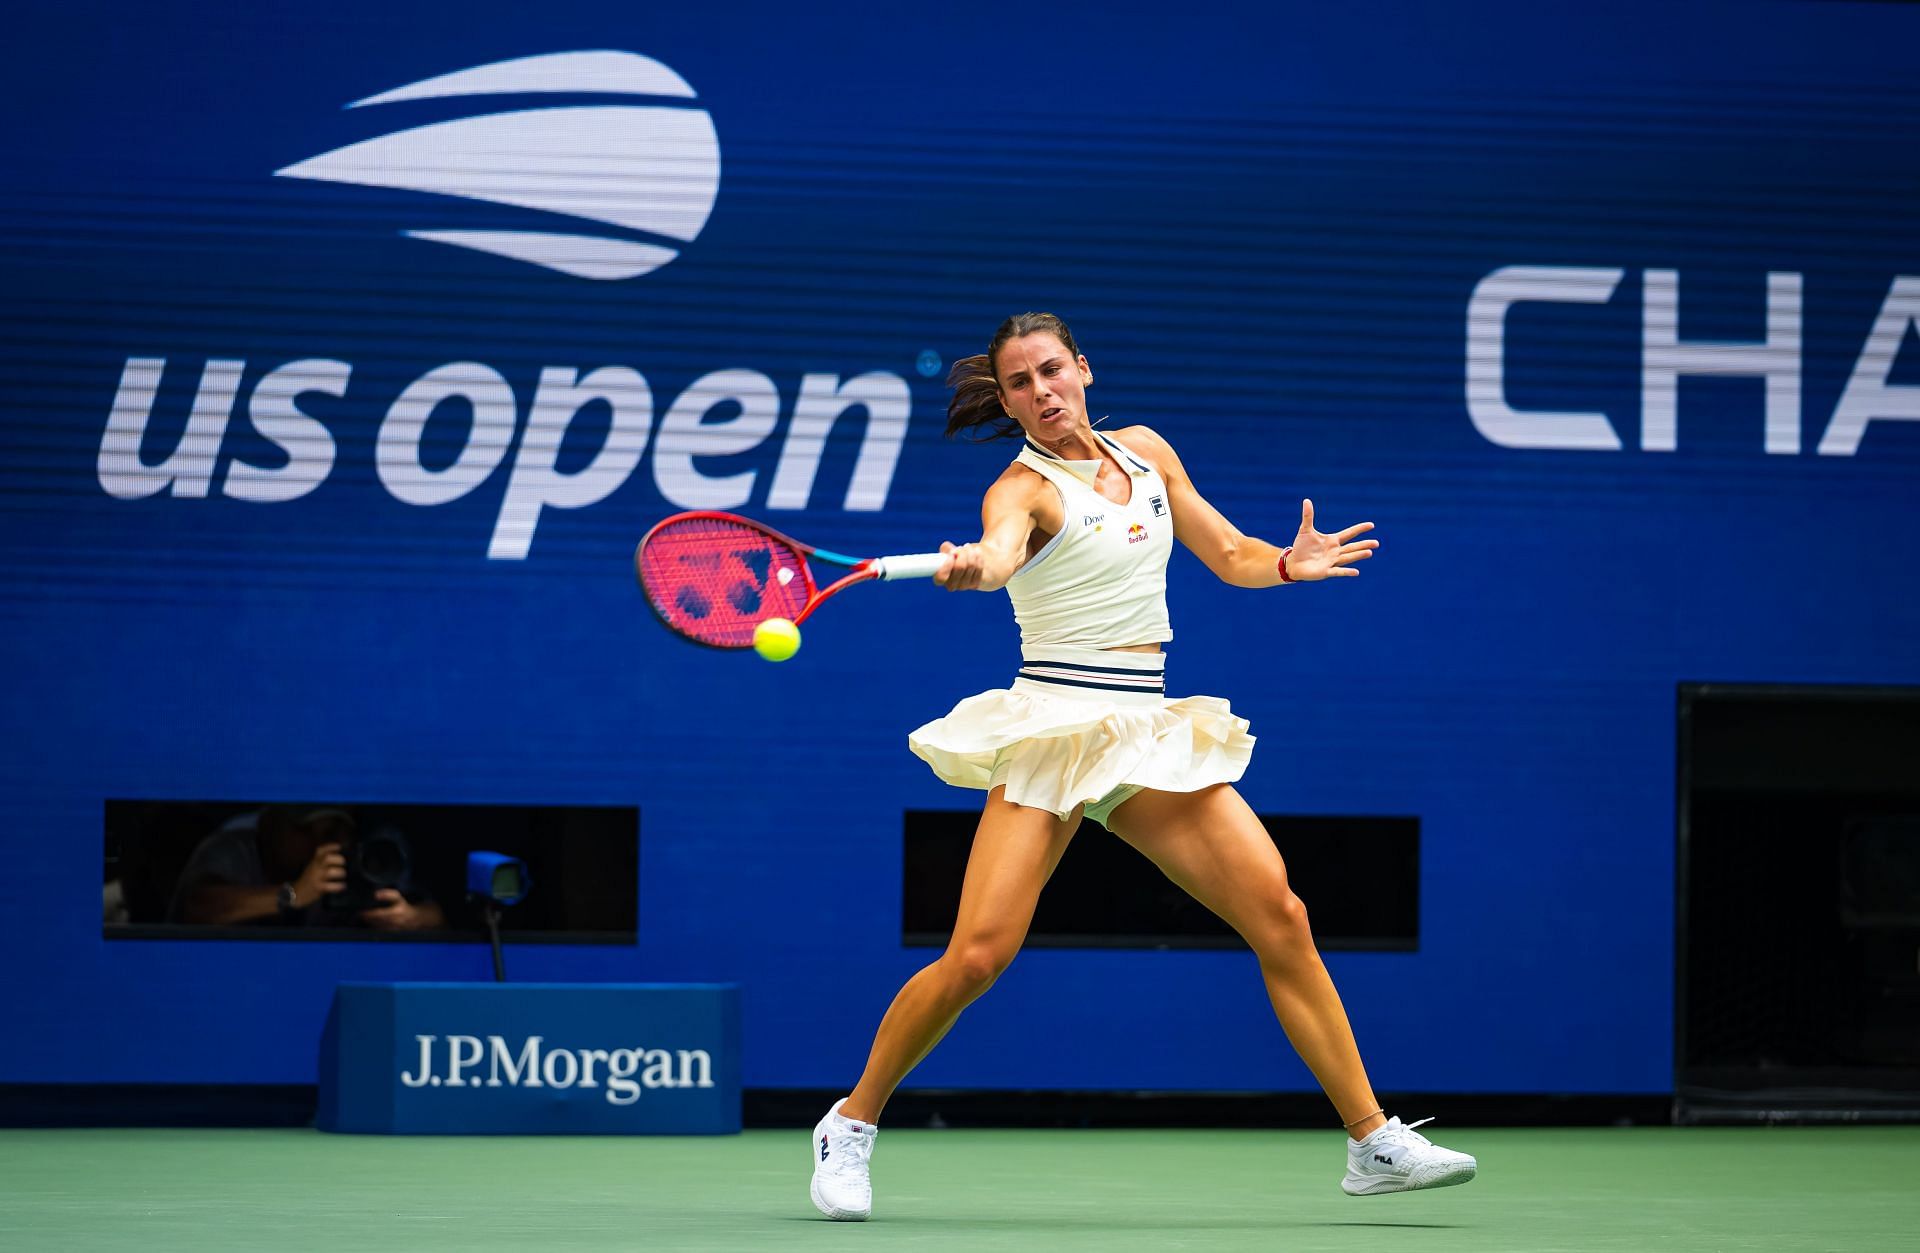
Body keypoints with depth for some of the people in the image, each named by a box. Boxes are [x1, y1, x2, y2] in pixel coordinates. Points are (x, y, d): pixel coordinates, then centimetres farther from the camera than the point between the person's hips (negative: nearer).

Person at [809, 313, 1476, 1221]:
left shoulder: (1146, 454, 12)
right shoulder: (1022, 488, -7)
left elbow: (1229, 555, 21)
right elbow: (1001, 550, -30)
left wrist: (1287, 565, -2)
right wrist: (972, 567, -55)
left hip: (1149, 734, 5)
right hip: (1054, 729, -5)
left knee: (1279, 916, -6)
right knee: (978, 956, -16)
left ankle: (1375, 1144, -2)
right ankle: (851, 1125, 5)